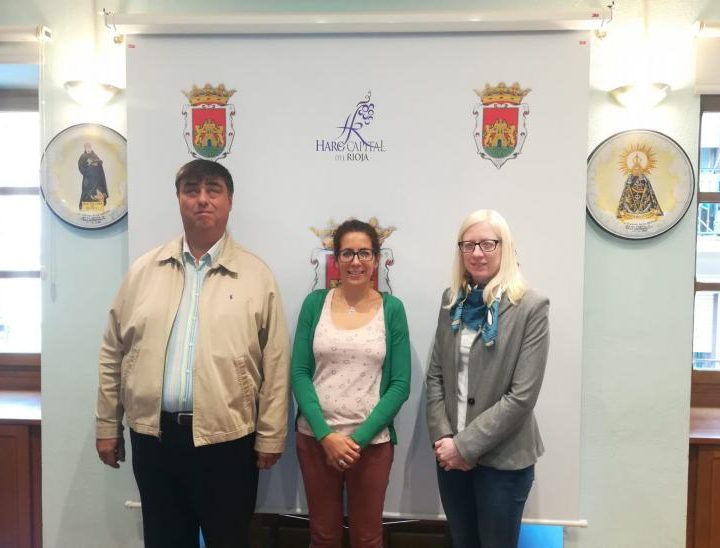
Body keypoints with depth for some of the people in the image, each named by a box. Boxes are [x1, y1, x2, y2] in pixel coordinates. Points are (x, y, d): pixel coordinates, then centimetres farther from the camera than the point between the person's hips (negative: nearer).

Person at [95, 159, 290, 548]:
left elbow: (275, 364, -4)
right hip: (152, 433, 3)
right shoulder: (143, 270, 4)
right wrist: (108, 425, 9)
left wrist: (269, 437, -4)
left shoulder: (256, 275, -4)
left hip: (226, 437, -2)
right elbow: (113, 353, 9)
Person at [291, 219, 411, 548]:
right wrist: (325, 434, -12)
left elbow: (400, 384, -5)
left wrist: (359, 437, -11)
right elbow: (299, 374, -2)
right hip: (315, 438, 1)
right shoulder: (315, 303, -1)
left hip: (372, 442, -1)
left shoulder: (391, 309, -4)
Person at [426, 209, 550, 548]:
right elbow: (435, 375, 5)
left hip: (502, 458, -4)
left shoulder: (530, 307, -13)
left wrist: (466, 445, -15)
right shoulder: (452, 300, 3)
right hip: (451, 454, 4)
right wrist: (442, 437, -6)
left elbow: (522, 396, -16)